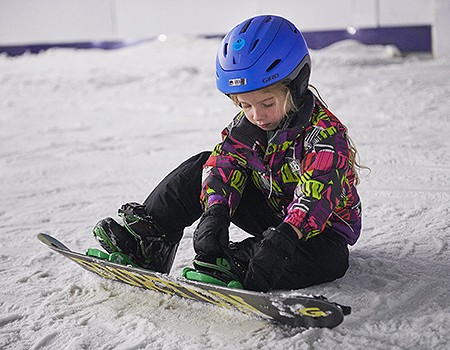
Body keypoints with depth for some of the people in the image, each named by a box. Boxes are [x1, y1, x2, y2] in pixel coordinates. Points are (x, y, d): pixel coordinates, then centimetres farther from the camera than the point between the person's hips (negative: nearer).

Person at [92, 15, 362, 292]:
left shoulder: (325, 135, -28)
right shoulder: (248, 123, -8)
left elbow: (315, 197, -42)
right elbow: (225, 164, -19)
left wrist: (283, 238, -58)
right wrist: (215, 212, -39)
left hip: (319, 225, -5)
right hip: (271, 212, 5)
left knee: (331, 259, -39)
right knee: (204, 165, -7)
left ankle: (234, 264, -45)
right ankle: (148, 240, -14)